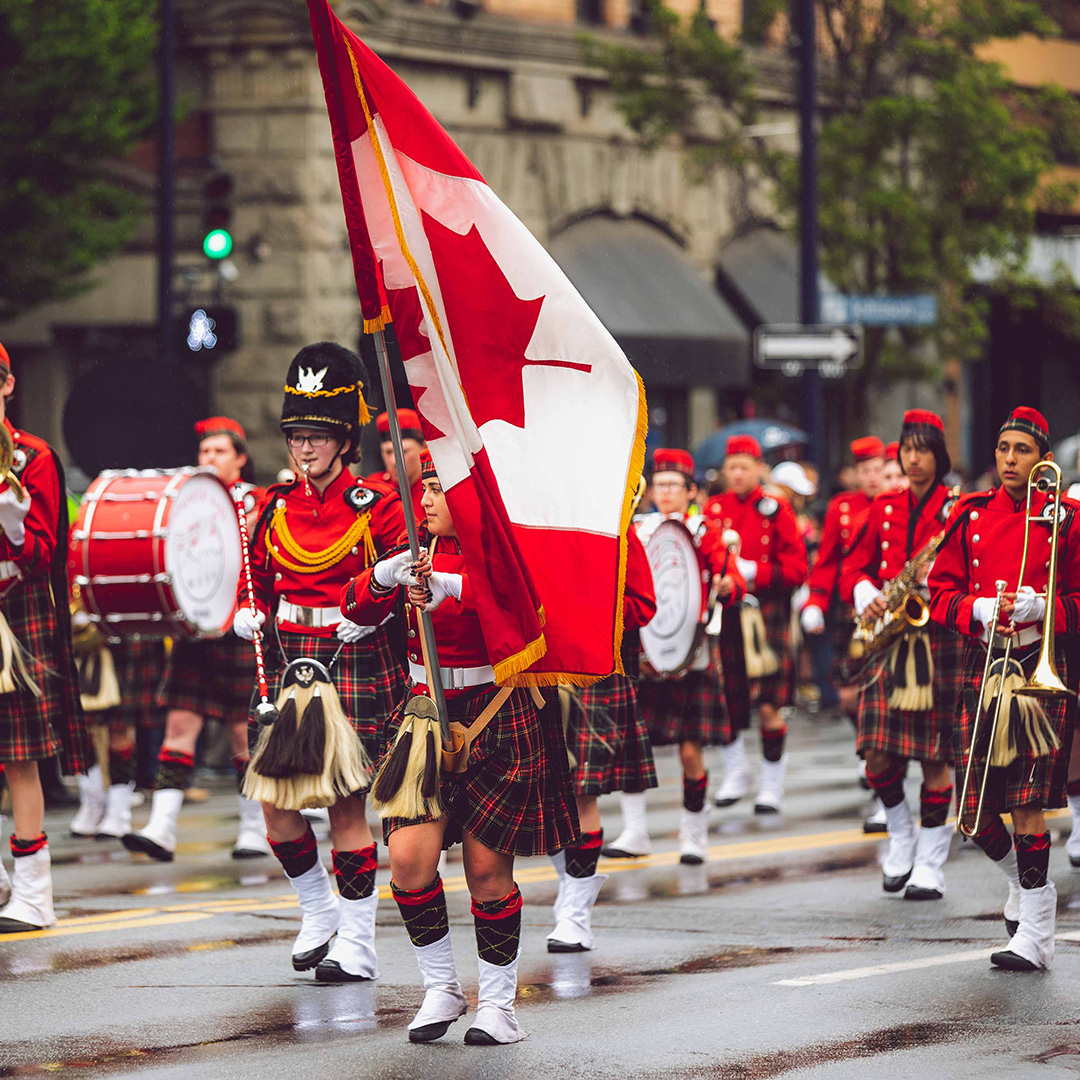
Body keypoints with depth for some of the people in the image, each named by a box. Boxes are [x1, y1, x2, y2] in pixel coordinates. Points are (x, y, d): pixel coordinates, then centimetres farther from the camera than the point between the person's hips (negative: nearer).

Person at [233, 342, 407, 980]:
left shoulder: (376, 507, -4)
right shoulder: (276, 508, 10)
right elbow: (258, 578, 20)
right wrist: (249, 615, 0)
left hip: (354, 661, -5)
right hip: (288, 659, 5)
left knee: (346, 802, -4)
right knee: (274, 794, 0)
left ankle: (358, 942, 5)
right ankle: (319, 909, 23)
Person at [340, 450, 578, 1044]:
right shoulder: (418, 554, 9)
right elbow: (359, 608, 1)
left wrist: (445, 586, -41)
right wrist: (386, 575, -20)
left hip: (497, 719, -4)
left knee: (487, 869, 0)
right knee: (409, 859, -10)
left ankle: (498, 1001, 16)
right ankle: (441, 989, 8)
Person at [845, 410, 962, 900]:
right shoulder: (884, 507, 12)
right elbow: (858, 564, 17)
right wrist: (867, 597, -4)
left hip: (938, 637, -3)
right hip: (887, 638, 3)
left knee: (934, 757, -3)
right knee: (877, 755, -4)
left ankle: (931, 865, 5)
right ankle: (901, 837, 21)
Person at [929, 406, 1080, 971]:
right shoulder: (970, 514, 9)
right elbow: (941, 592, 9)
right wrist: (983, 609, -11)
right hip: (981, 664, 3)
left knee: (1027, 801, -11)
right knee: (975, 814, 1)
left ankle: (1034, 934, -6)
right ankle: (1025, 884, 31)